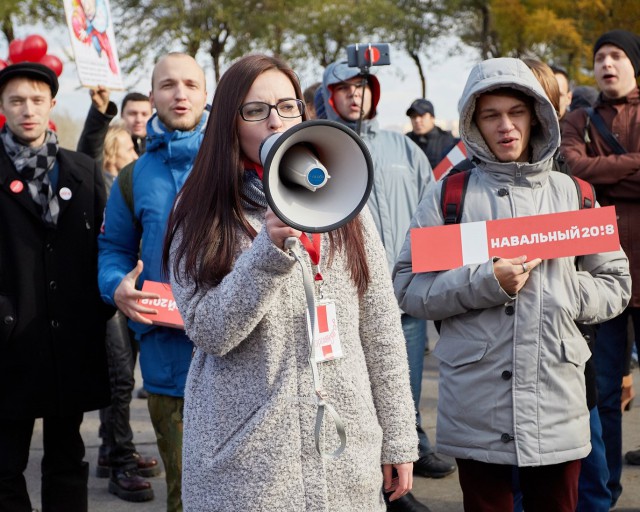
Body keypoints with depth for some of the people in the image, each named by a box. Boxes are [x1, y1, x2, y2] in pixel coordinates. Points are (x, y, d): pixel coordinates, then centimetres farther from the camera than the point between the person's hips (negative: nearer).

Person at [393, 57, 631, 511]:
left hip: (558, 403, 2)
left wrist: (560, 293, -6)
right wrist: (485, 283, -16)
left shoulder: (572, 194, 8)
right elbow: (408, 287, -3)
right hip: (475, 409, -1)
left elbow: (616, 286, 11)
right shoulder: (448, 195, 2)